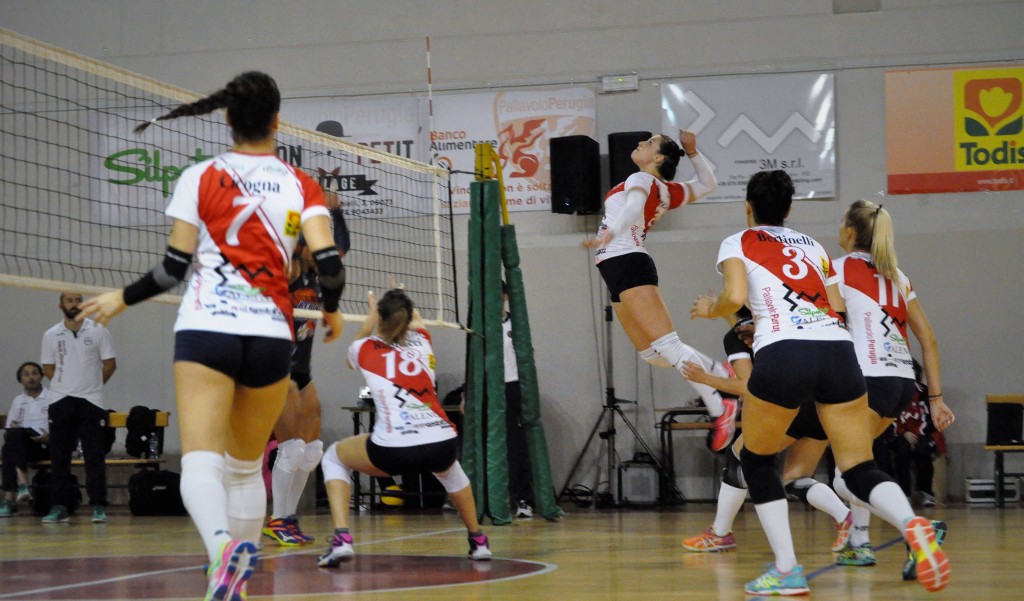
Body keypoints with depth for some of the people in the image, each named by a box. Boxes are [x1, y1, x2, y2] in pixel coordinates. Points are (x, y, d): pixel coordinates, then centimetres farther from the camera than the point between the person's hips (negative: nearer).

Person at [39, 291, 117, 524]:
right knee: (59, 456, 2)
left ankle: (98, 506, -3)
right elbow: (47, 369, 11)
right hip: (60, 401, 2)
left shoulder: (98, 331, 2)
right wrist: (66, 385, 6)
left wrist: (92, 385, 8)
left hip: (91, 402, -2)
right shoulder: (51, 336, 6)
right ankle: (60, 507, 7)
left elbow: (110, 364, 4)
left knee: (95, 456, -5)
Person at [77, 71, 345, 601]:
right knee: (247, 466, 18)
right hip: (272, 336, 2)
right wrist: (331, 310, 16)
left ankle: (223, 545, -43)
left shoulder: (199, 178, 5)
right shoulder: (300, 185, 8)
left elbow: (174, 266, 2)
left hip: (205, 329, -2)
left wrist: (121, 299, 18)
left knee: (201, 462, -15)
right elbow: (327, 259, -4)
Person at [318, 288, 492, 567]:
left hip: (393, 451, -3)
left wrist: (370, 319, 48)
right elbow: (416, 322, 44)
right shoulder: (422, 341, 16)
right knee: (448, 467, 41)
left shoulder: (365, 348, 10)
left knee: (333, 458, 25)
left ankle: (341, 539, 7)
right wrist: (403, 304, 63)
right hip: (442, 447, 3)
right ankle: (478, 540, 39)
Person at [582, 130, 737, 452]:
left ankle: (720, 408, -18)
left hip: (627, 265, -9)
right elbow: (706, 184, 30)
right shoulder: (666, 190, 17)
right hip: (629, 267, 9)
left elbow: (633, 207, -27)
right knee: (653, 353, 12)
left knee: (666, 344, -15)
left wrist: (609, 234, -44)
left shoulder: (641, 179, -5)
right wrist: (692, 152, 17)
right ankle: (724, 376, 20)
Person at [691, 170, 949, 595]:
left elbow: (736, 296, -4)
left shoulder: (736, 244, 14)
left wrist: (711, 309, 16)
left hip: (782, 355, -4)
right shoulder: (812, 245, 27)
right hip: (838, 350, 4)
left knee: (756, 461, 19)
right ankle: (912, 525, -26)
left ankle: (787, 571, 11)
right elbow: (838, 307, 22)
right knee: (860, 470, 6)